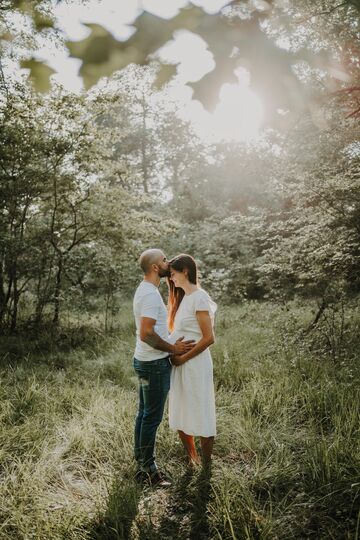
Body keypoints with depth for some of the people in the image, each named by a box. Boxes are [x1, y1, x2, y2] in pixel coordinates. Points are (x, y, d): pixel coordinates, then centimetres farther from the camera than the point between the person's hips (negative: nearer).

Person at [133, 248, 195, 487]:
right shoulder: (151, 294, -21)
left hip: (146, 361, 11)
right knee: (153, 417, 1)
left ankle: (142, 465, 29)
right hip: (154, 363, -11)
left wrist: (171, 345, 15)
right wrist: (173, 349, -17)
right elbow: (146, 334, -28)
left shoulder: (145, 290, 13)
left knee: (145, 414, 17)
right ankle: (149, 468, 13)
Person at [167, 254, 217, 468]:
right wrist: (174, 353, 3)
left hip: (195, 364, -9)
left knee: (202, 415, 4)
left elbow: (209, 338, -19)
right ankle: (192, 460, 31)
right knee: (181, 414, 15)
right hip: (180, 364, 9)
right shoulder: (184, 297, 12)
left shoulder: (199, 298, -15)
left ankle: (206, 466, 19)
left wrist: (183, 358, -14)